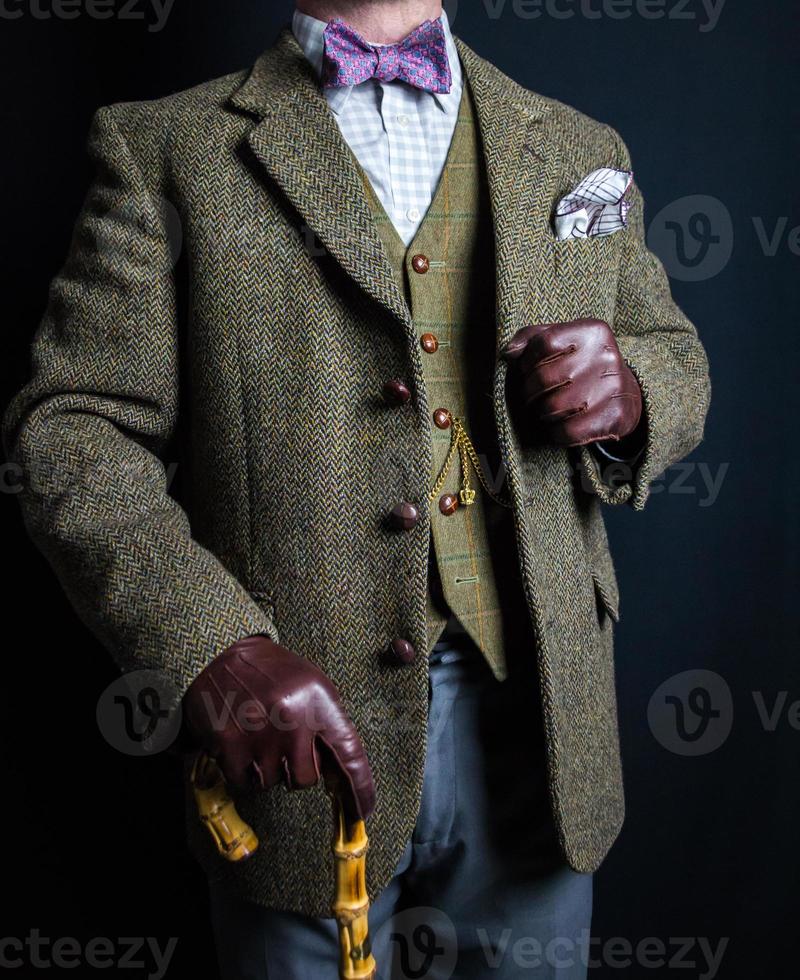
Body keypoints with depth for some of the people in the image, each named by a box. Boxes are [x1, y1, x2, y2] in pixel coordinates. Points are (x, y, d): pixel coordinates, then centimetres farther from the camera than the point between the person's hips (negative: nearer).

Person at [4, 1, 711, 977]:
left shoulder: (579, 151, 10)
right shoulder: (164, 150, -1)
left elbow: (675, 356, 18)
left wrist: (629, 393, -8)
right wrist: (208, 643, -22)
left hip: (535, 728, 3)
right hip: (304, 727, -2)